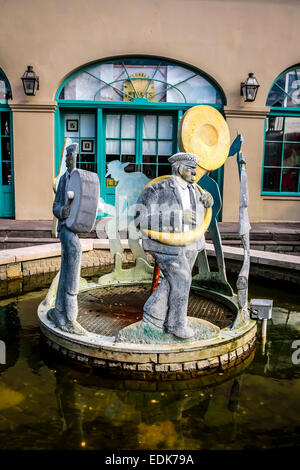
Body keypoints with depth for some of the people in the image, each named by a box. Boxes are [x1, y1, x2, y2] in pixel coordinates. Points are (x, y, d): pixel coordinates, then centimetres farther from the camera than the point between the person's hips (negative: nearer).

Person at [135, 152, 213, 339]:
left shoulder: (195, 190, 8)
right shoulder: (157, 190, -13)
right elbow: (142, 219, -22)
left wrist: (207, 202, -1)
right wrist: (177, 217, -26)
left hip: (189, 245, 7)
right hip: (166, 245, -7)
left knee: (174, 282, 11)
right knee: (181, 280, -7)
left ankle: (153, 315, 29)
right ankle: (176, 324, 13)